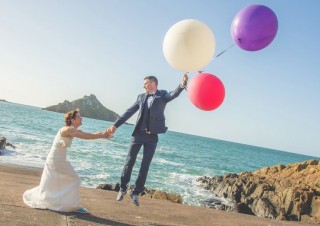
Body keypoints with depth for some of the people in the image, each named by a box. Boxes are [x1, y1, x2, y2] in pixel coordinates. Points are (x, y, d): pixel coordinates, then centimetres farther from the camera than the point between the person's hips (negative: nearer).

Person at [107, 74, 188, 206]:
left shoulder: (162, 95, 2)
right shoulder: (141, 97, 9)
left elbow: (173, 95, -19)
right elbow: (129, 112, 8)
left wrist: (182, 85, -40)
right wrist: (115, 125, 2)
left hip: (152, 136, -2)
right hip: (138, 134, 2)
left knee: (145, 165, 3)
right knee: (130, 162, 7)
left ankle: (136, 192, 14)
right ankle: (122, 189, 22)